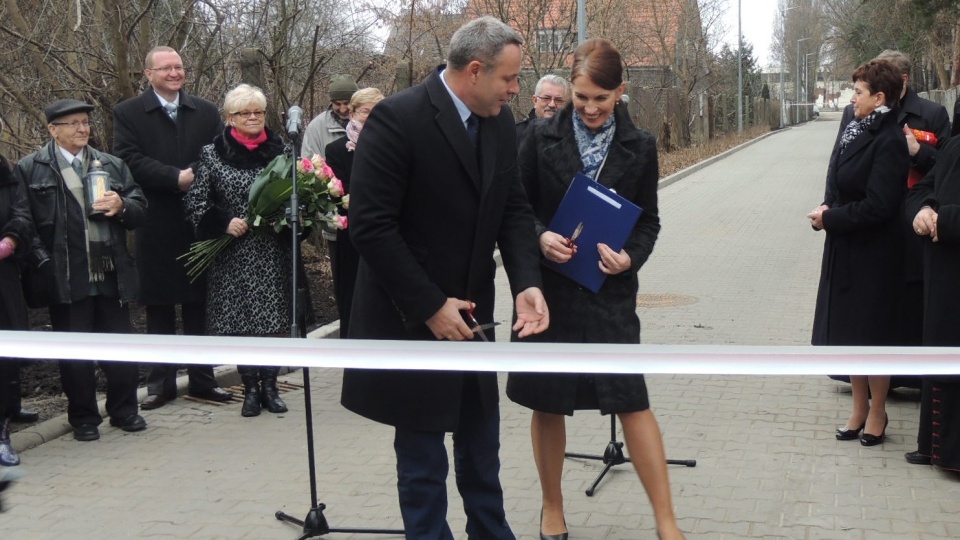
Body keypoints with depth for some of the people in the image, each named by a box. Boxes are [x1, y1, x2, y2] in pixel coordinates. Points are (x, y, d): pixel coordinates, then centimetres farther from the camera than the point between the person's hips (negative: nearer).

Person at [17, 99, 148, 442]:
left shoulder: (112, 165, 14)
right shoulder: (30, 169, 1)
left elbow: (140, 211, 13)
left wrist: (122, 206, -8)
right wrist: (42, 260, -12)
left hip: (111, 274, 3)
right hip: (65, 277, -3)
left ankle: (124, 410, 23)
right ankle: (83, 418, 18)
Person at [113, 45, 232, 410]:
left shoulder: (207, 112, 10)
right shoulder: (128, 113, 2)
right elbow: (129, 160, -11)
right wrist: (177, 178, -19)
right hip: (156, 226, -2)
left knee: (200, 304, 9)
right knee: (158, 307, 5)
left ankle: (202, 379, 18)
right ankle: (160, 383, 14)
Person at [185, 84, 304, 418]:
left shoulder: (280, 150, 5)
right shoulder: (212, 154, 1)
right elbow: (195, 202, 1)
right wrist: (224, 222, -14)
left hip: (273, 254, 1)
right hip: (233, 255, -1)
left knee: (275, 321, 3)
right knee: (239, 322, 3)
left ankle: (270, 387, 17)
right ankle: (250, 388, 16)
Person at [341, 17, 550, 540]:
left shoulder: (500, 122, 2)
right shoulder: (397, 119, -20)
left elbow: (513, 208, 6)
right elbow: (370, 225, -21)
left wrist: (526, 282, -12)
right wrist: (430, 307, -20)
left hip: (469, 314, 7)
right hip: (412, 320, -7)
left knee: (481, 447, 17)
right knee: (423, 456, 6)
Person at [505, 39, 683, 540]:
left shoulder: (639, 146, 3)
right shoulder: (541, 138, -1)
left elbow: (648, 220, 7)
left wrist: (630, 257, -13)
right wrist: (540, 238, -17)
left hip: (610, 289, 0)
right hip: (548, 286, 0)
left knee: (633, 400, -4)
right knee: (547, 403, 8)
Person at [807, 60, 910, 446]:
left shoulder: (889, 142, -18)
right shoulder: (856, 132, 7)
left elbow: (877, 206, -22)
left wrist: (830, 218, -15)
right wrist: (827, 211, -4)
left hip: (873, 254, -8)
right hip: (845, 249, 8)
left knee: (872, 333, 5)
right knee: (849, 331, 14)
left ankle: (877, 413, 20)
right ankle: (859, 409, 27)